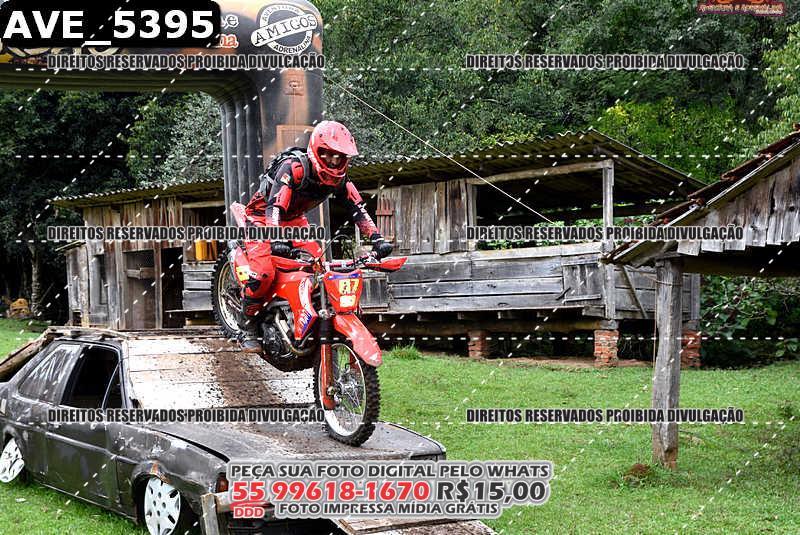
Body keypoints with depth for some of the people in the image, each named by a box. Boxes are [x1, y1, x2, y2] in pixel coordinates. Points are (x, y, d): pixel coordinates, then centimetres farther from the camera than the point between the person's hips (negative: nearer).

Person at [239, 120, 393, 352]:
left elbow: (358, 209, -10)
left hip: (295, 220, 7)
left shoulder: (339, 179, -11)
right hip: (263, 216, -7)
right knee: (264, 273, -26)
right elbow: (274, 207, -42)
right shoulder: (293, 168, -33)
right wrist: (276, 240, -57)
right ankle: (248, 327, -10)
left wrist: (377, 238, -24)